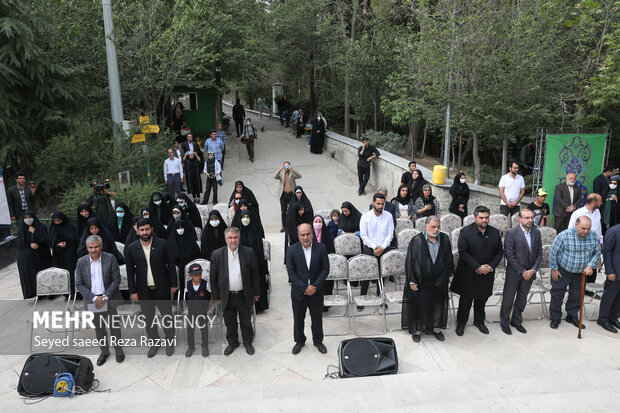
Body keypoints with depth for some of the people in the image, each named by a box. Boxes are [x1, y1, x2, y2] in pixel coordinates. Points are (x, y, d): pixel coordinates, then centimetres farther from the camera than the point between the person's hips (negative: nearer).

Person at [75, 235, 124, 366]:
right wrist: (94, 298, -13)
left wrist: (105, 297, -14)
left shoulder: (110, 258, -9)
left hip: (109, 299, -2)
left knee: (114, 326, 9)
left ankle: (118, 350, 29)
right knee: (99, 328, 15)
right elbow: (79, 284, -3)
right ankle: (104, 351, 34)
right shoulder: (81, 262, -4)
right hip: (92, 300, 2)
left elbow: (116, 279, -8)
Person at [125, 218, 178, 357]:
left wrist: (173, 284, -2)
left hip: (162, 289, -1)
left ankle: (169, 342, 27)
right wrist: (132, 291, 0)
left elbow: (171, 264, -2)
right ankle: (155, 342, 30)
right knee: (148, 319, 12)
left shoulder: (162, 244, -6)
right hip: (144, 291, 2)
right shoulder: (131, 249, -2)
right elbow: (130, 271, 3)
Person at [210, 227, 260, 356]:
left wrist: (256, 292, 1)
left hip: (244, 295, 0)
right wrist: (216, 296, 1)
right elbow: (213, 277, 0)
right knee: (230, 323, 17)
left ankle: (248, 343, 37)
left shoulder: (248, 252, -8)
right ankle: (232, 343, 39)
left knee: (246, 322, 15)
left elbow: (255, 274, -1)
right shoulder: (217, 254, -7)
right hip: (227, 296, 1)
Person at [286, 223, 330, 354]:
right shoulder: (292, 250, -9)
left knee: (317, 318, 15)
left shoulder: (321, 248, -8)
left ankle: (318, 341, 36)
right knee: (298, 319, 15)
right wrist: (304, 288, -16)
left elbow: (325, 269, -6)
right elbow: (291, 272, -9)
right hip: (298, 292, 0)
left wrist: (315, 286, -15)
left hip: (316, 291, 0)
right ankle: (299, 341, 37)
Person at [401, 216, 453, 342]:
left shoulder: (445, 240, -2)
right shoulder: (416, 241, -14)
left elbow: (449, 259, 10)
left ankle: (436, 328, 34)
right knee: (419, 305, 8)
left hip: (439, 282, 4)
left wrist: (448, 275, 11)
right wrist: (412, 281, -11)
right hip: (421, 282, -3)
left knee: (438, 305, 15)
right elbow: (410, 262, -11)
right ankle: (417, 330, 25)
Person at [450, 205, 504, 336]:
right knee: (465, 301, 8)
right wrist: (477, 267, -20)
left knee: (481, 301, 18)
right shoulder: (466, 232, -12)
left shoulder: (495, 232, 0)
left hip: (487, 274, 3)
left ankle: (479, 321, 39)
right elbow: (463, 253, -15)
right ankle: (461, 324, 26)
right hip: (468, 275, -3)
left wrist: (491, 266, -10)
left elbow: (499, 252, 5)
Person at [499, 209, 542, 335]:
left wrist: (532, 270, -7)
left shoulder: (536, 232, 1)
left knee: (522, 299, 17)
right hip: (514, 273, -4)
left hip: (529, 273, 4)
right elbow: (509, 255, -16)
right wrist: (522, 271, -15)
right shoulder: (511, 233, -15)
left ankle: (516, 321, 35)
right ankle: (504, 322, 26)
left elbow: (539, 253, 4)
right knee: (508, 299, 9)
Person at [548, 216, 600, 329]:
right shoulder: (564, 235, -23)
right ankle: (555, 318, 20)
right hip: (562, 271, -4)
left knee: (577, 295, 15)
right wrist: (554, 269, -10)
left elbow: (597, 253, 5)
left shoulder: (594, 237, -9)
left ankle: (572, 316, 34)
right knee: (557, 294, 4)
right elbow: (553, 253, -15)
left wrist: (590, 265, -10)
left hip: (581, 273, 4)